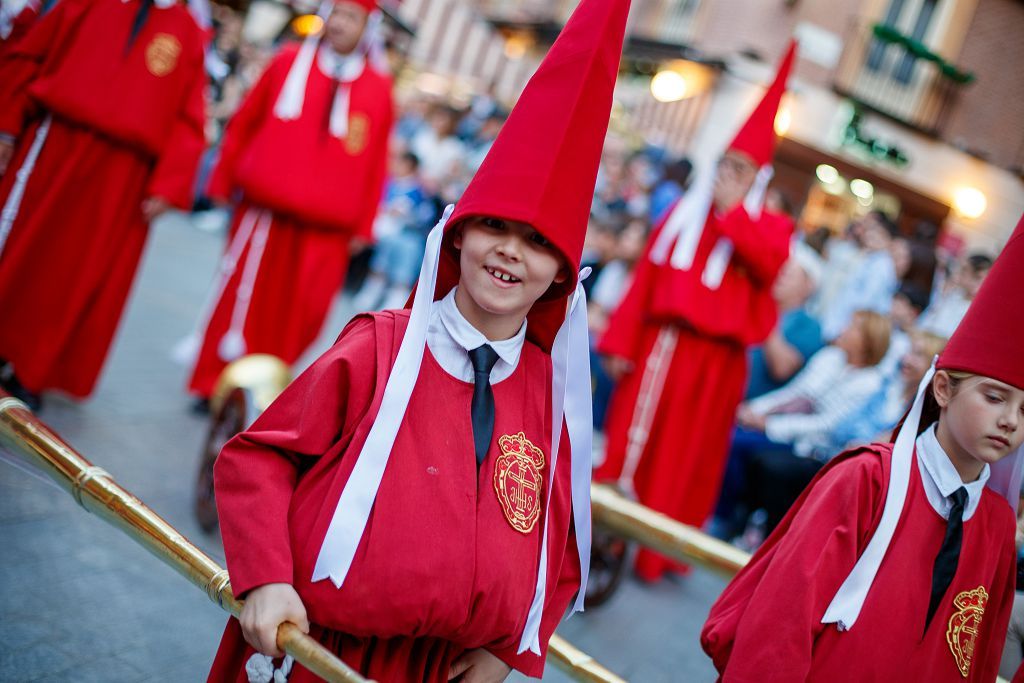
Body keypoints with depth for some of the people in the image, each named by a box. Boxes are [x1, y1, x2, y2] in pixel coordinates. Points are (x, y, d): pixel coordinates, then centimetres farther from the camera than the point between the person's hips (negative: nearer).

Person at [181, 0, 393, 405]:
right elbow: (244, 123, 10)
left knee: (297, 314, 3)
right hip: (265, 208, 0)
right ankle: (213, 383, 19)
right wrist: (223, 181, 11)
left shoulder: (378, 88, 4)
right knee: (240, 294, 6)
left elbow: (376, 162, 5)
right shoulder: (290, 61, 6)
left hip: (326, 226, 0)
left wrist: (362, 227, 3)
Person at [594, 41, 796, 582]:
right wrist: (621, 342, 2)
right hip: (658, 343, 2)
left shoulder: (768, 226, 3)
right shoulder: (684, 211, 9)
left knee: (680, 456, 5)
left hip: (712, 357, -2)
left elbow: (769, 262, -21)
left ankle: (654, 552, 15)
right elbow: (645, 279, 7)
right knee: (626, 440, 3)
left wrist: (733, 209, -18)